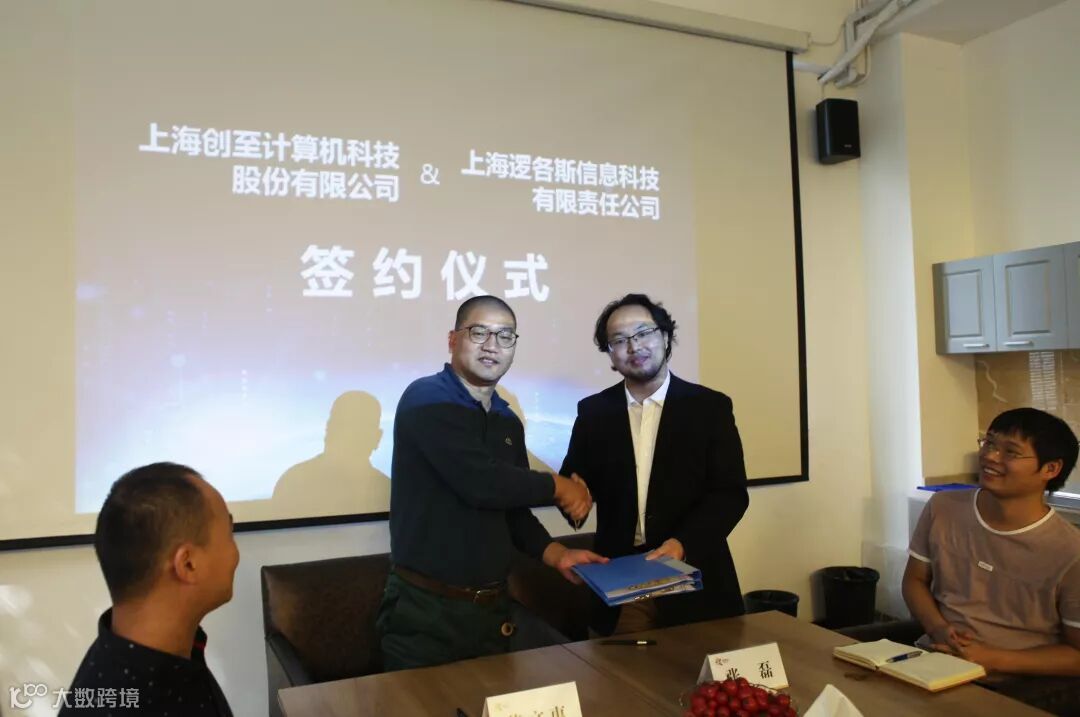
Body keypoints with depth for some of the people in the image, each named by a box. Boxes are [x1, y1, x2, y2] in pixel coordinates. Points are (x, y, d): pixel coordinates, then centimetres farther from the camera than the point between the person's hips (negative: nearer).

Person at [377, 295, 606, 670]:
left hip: (492, 607, 7)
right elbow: (481, 483, -26)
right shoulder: (426, 399, -14)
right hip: (425, 609, -7)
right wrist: (557, 487, -11)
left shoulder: (508, 422, 9)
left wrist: (555, 554, -4)